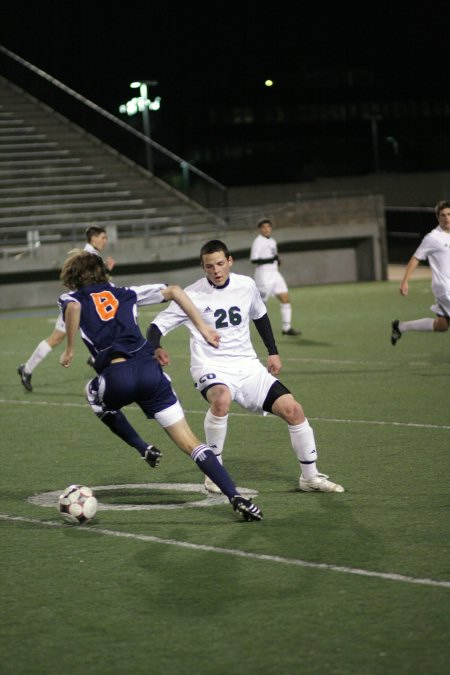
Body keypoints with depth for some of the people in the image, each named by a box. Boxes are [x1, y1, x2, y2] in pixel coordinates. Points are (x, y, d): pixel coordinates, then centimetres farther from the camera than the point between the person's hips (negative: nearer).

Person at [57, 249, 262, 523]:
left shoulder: (72, 298, 18)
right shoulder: (125, 293, 27)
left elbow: (73, 308, -9)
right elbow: (174, 291, 19)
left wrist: (69, 351, -1)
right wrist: (203, 328, 18)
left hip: (117, 376, -3)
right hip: (149, 368, 3)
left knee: (95, 394, 36)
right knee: (189, 442, 3)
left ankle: (143, 448, 25)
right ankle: (236, 497, -12)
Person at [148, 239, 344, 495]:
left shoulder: (246, 285, 3)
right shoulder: (192, 295, -9)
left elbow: (260, 316, 22)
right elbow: (158, 325, -7)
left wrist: (273, 352, 21)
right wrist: (156, 348, -28)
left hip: (248, 366, 4)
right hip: (212, 368, -4)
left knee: (293, 409, -8)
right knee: (222, 400, -38)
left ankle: (311, 477, 9)